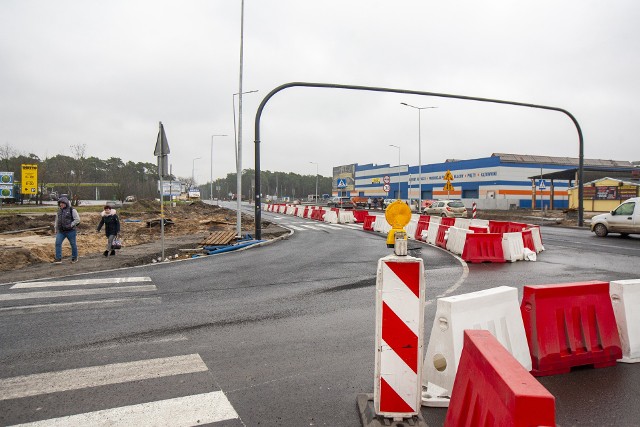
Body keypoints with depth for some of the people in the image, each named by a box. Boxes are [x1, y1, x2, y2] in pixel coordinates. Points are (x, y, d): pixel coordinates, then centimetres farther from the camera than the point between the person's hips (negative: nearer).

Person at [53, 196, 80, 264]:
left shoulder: (72, 210, -6)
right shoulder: (59, 211, 13)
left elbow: (77, 219, -9)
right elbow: (56, 220, 25)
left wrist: (70, 225, -16)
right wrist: (55, 229, 17)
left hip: (70, 231, -5)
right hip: (61, 231, 5)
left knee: (73, 244, 5)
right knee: (57, 243, -7)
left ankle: (74, 258, 20)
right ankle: (58, 258, -5)